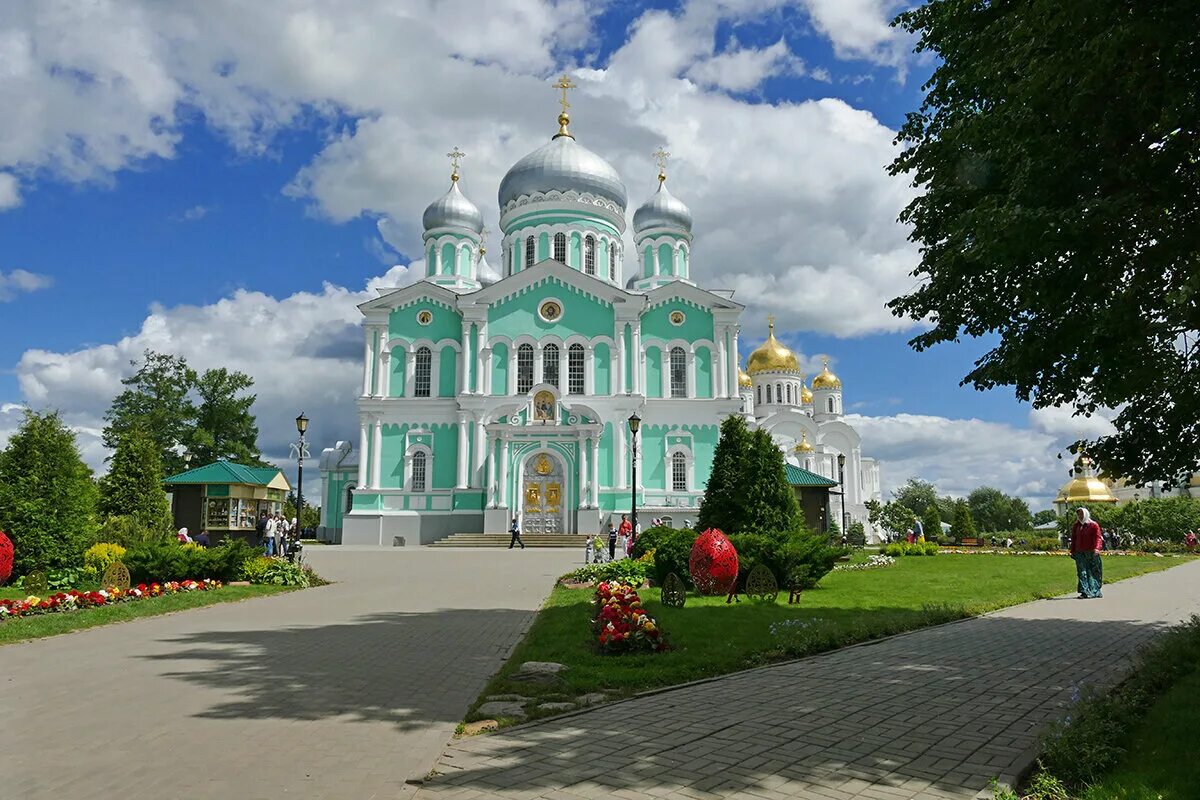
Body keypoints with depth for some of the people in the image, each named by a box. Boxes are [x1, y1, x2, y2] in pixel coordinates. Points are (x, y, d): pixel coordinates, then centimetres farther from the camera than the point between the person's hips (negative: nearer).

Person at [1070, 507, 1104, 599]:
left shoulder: (1093, 525, 0)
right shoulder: (1075, 526, 13)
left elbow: (1098, 537, -8)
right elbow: (1073, 539, 18)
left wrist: (1097, 548, -23)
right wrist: (1072, 551, 14)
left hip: (1091, 553, -3)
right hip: (1080, 553, 3)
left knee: (1094, 572, 4)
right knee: (1082, 572, -1)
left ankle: (1096, 591, 16)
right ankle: (1084, 592, -1)